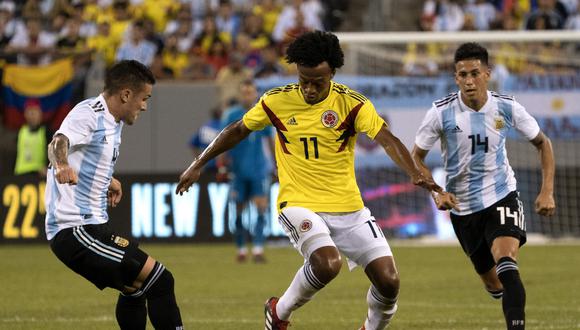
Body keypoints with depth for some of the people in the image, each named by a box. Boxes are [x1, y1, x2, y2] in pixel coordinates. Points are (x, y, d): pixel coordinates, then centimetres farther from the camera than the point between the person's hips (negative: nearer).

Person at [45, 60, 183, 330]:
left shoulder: (112, 123, 13)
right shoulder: (88, 114, -15)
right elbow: (59, 142, -36)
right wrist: (62, 165, -57)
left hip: (92, 225, 11)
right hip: (75, 229, -11)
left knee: (135, 289, 27)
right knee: (159, 281, -15)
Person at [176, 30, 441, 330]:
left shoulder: (352, 104, -8)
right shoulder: (277, 101, -3)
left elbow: (387, 139, -20)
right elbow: (238, 131, 13)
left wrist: (415, 174, -37)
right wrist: (198, 165, 15)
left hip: (348, 208, 2)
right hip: (299, 204, -2)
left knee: (388, 281, -8)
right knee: (327, 263, -31)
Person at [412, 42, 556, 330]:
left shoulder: (507, 108, -10)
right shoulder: (442, 112, -13)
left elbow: (542, 143, 5)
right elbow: (416, 157, -2)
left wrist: (547, 192, -4)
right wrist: (436, 193, -17)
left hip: (502, 196, -1)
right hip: (462, 207, 1)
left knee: (506, 266, -27)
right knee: (492, 283, 12)